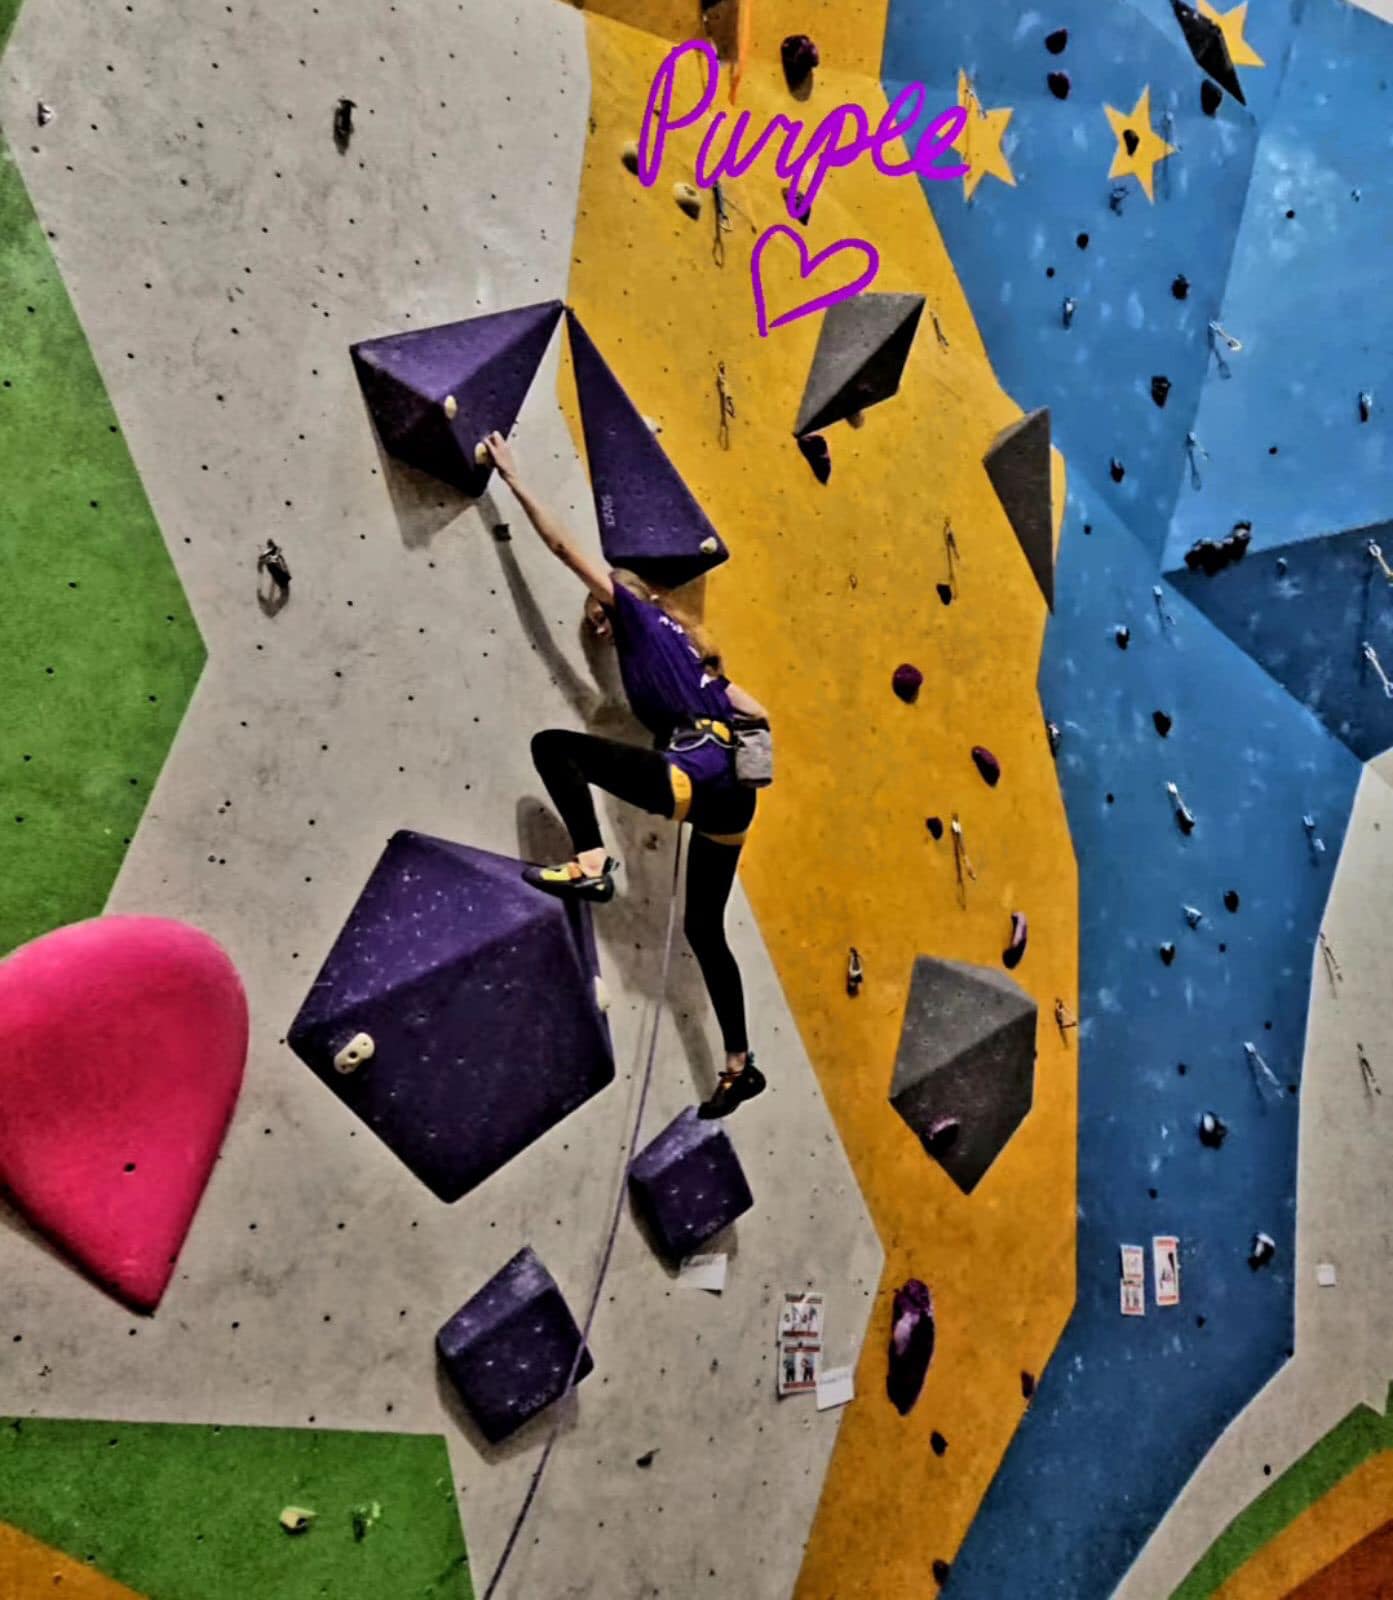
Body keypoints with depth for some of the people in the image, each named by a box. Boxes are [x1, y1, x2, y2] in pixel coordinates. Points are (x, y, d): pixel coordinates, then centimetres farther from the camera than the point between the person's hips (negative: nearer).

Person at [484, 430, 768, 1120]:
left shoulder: (642, 616, 8)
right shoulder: (675, 647, 29)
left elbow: (568, 548, 6)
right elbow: (757, 712, 29)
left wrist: (513, 478, 11)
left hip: (697, 781, -10)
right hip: (731, 797, 10)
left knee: (553, 745, -6)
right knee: (704, 929, 18)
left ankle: (591, 864, -15)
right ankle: (741, 1067, 23)